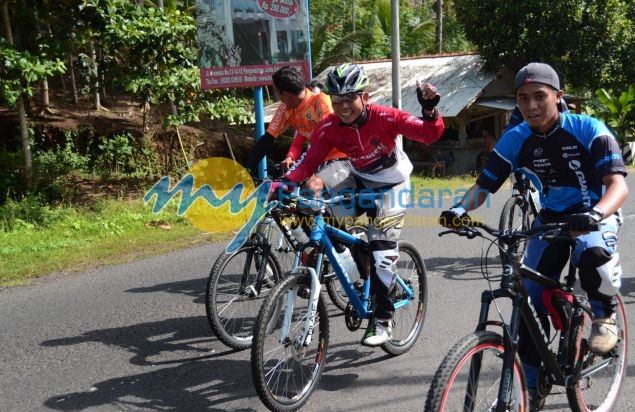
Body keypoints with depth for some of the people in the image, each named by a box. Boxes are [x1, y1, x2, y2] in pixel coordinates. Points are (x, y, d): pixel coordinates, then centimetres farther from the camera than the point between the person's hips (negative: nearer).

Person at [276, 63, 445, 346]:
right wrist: (282, 183, -37)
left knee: (382, 250, -12)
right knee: (316, 189, -21)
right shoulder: (329, 128, -19)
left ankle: (383, 320, 3)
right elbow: (308, 164, -21)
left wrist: (429, 110, -50)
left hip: (391, 186, -4)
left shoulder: (385, 118, -28)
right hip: (358, 179, 4)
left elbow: (430, 134, -30)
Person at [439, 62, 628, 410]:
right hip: (550, 219, 4)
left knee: (593, 256, -40)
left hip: (595, 216, -3)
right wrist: (460, 209, -32)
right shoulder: (515, 139, -10)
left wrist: (595, 215, -50)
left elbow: (618, 184, -29)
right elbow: (483, 185, -9)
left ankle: (605, 316, -5)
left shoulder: (589, 130, -19)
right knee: (531, 306, -3)